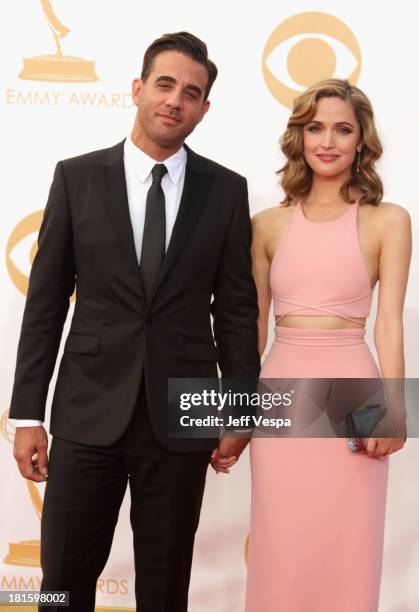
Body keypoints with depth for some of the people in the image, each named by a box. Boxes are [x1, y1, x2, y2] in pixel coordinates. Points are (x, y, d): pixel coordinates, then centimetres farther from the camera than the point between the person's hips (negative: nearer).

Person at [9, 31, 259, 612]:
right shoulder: (77, 176, 1)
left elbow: (236, 308, 5)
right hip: (89, 412, 0)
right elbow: (46, 302, 1)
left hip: (181, 418, 0)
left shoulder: (227, 190, 2)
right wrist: (28, 414, -1)